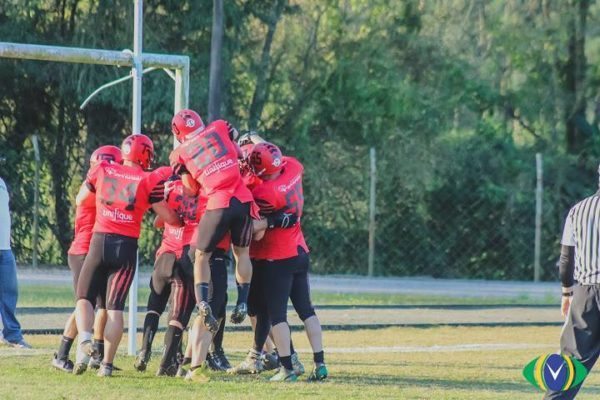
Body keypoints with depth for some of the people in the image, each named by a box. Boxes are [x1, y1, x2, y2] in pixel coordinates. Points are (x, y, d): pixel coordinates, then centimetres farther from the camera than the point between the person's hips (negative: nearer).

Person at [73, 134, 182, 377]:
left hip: (99, 241, 1)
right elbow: (169, 219, 3)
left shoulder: (101, 171, 6)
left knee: (85, 297, 10)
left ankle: (84, 339, -17)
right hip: (126, 246, -1)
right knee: (115, 307, 5)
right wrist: (184, 220, 25)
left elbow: (80, 200, 21)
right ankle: (107, 363, -1)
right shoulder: (149, 181, -1)